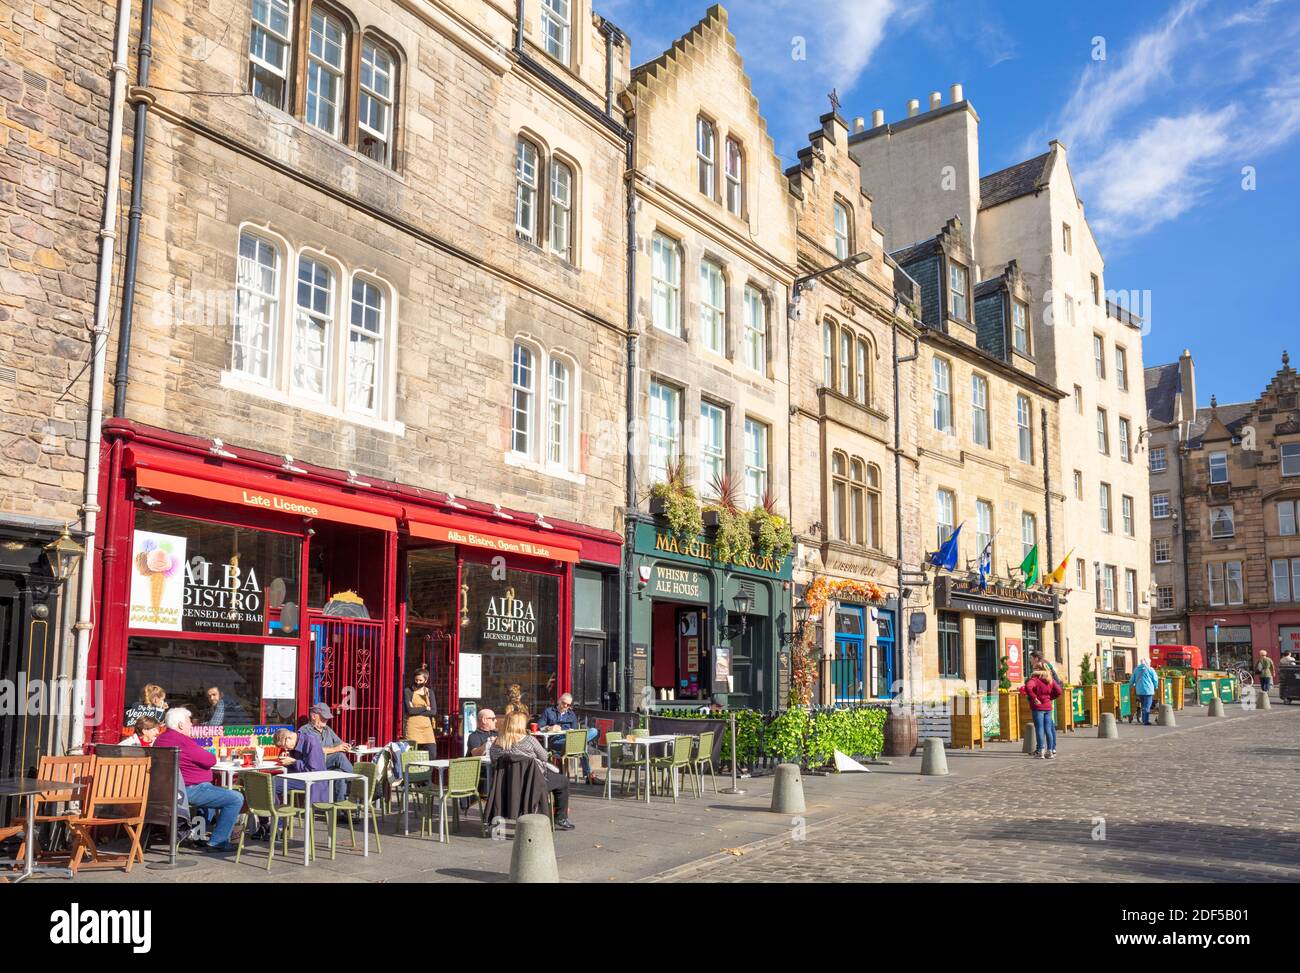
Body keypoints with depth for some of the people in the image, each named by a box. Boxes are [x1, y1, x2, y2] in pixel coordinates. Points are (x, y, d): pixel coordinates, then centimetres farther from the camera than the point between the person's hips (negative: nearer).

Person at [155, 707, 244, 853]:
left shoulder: (160, 739, 12)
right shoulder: (183, 741, -21)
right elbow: (211, 760, -17)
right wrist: (211, 755, 5)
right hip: (190, 791, -11)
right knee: (236, 798, -12)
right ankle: (217, 842, -8)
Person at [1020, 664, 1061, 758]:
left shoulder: (1035, 679, -10)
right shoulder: (1050, 680, 8)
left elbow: (1028, 687, -29)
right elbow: (1058, 691, 10)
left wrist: (1034, 698, -19)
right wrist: (1050, 697, 15)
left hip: (1038, 707, -5)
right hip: (1048, 707, 5)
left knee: (1039, 729, -3)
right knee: (1048, 729, 8)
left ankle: (1041, 751, -4)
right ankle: (1050, 751, 10)